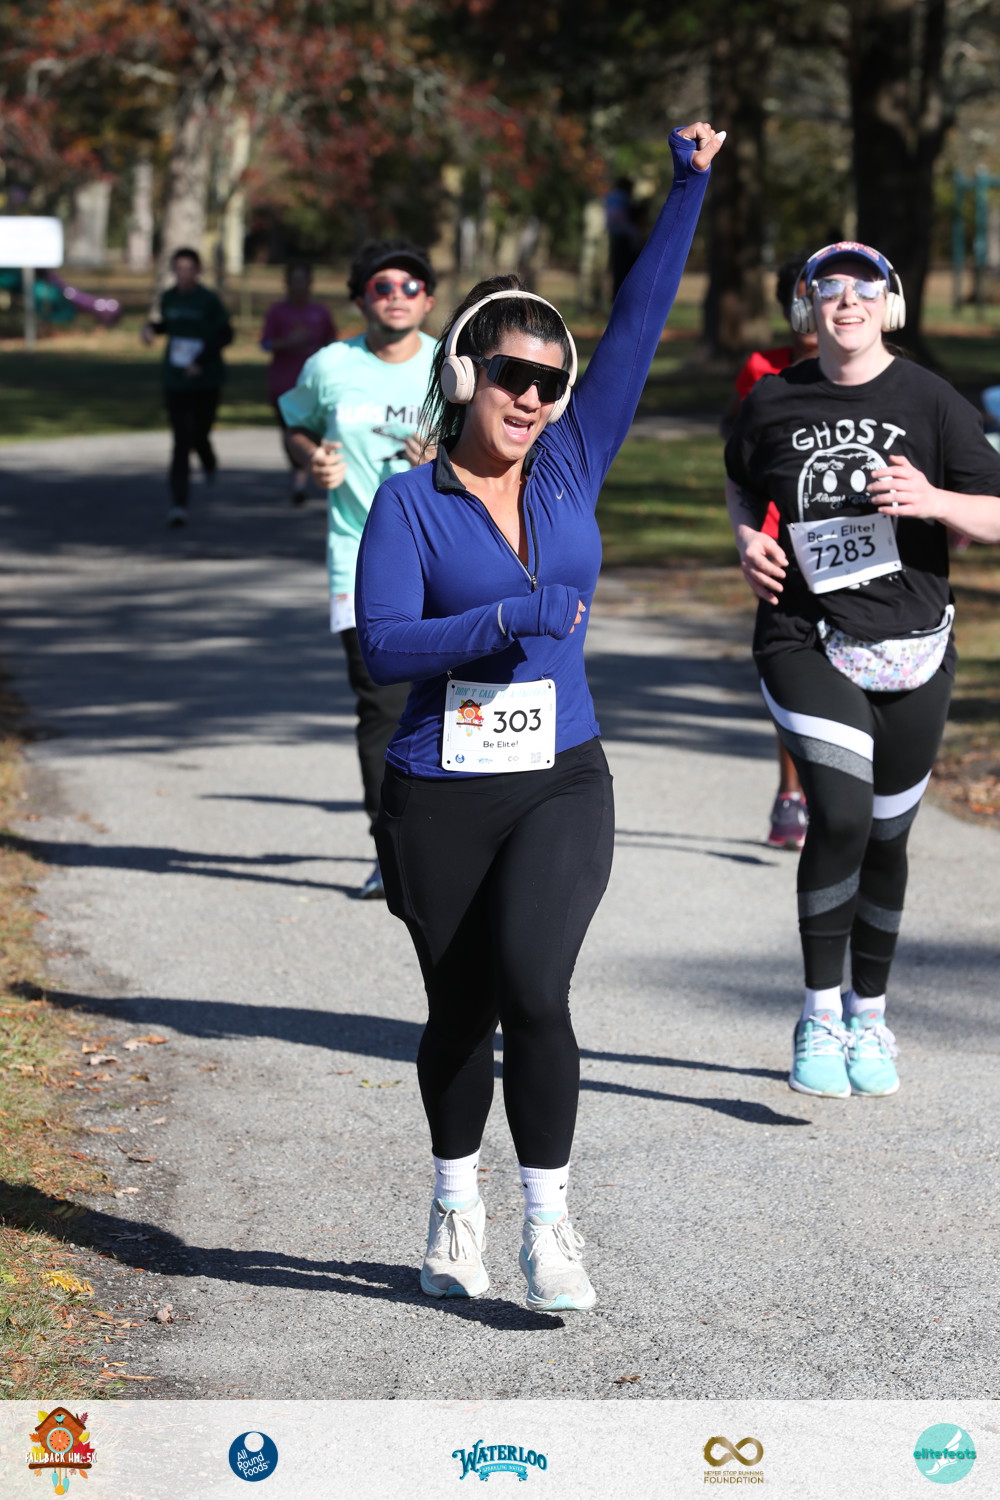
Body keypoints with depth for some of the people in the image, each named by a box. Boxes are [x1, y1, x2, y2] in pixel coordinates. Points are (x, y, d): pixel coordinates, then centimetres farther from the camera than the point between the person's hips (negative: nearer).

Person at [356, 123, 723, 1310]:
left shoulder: (570, 470, 5)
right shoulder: (410, 502, -4)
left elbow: (637, 328, 4)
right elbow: (382, 645, -15)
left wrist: (687, 188, 2)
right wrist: (519, 615, -22)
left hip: (561, 784, 1)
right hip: (441, 796, -1)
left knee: (533, 990, -18)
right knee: (460, 1013, 10)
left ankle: (547, 1222, -6)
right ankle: (455, 1209, 32)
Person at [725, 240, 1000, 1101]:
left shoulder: (931, 402, -1)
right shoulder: (773, 402, 4)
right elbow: (742, 484, 24)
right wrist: (749, 538, 3)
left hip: (911, 651, 1)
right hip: (805, 642, -1)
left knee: (886, 836, 10)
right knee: (840, 815, -20)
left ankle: (869, 1020, 31)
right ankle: (821, 1019, -7)